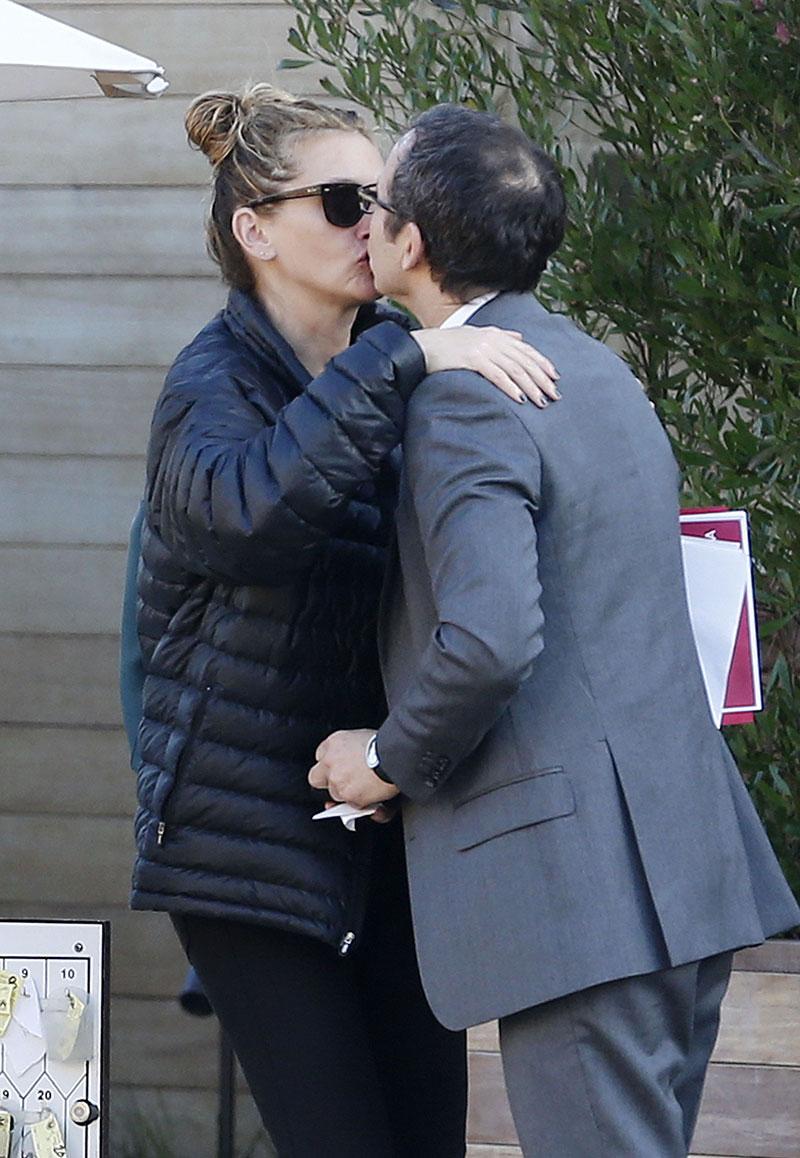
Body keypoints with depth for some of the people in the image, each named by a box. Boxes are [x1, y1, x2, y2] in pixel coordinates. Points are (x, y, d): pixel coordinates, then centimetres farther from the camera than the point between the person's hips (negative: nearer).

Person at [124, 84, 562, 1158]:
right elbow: (249, 504, -36)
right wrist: (406, 363, -36)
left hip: (391, 825, 6)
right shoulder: (216, 381, -11)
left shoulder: (388, 362, 9)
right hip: (255, 841, -6)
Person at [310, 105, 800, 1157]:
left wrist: (392, 760, -8)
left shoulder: (464, 397, -13)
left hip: (579, 891, -10)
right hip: (689, 870, 10)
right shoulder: (594, 368, 18)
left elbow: (490, 639, -25)